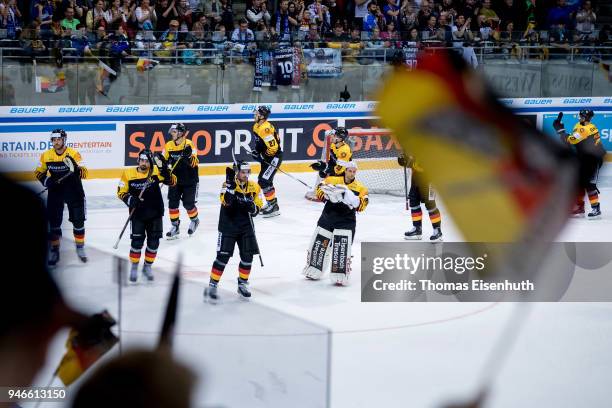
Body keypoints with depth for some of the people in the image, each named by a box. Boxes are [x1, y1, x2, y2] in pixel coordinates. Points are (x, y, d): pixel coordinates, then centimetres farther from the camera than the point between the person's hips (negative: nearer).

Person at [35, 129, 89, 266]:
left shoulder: (74, 154, -12)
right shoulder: (46, 156, -3)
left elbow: (84, 173, -19)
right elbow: (39, 172, 10)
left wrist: (76, 168, -40)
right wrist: (46, 180, -9)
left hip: (73, 191, -2)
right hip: (55, 191, 2)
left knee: (78, 220, 2)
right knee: (54, 222, 3)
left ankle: (80, 248, 18)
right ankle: (54, 251, 14)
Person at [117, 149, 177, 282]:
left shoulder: (156, 171, -8)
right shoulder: (129, 174, -8)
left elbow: (172, 182, -16)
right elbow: (121, 192, -1)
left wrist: (165, 170, -31)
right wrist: (129, 199, -20)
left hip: (155, 214, 2)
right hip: (137, 214, -1)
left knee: (153, 242, 7)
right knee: (137, 241, -5)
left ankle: (147, 267, 27)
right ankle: (134, 267, 16)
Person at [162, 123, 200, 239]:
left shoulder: (189, 144, -15)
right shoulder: (169, 146, 0)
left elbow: (194, 163, -21)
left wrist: (189, 156, -39)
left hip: (190, 180, -4)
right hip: (175, 179, 5)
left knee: (188, 203, 0)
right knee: (172, 202, -2)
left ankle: (194, 220, 29)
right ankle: (175, 226, 9)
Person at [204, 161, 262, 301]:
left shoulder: (254, 187, 1)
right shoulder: (228, 184, -12)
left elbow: (257, 208, 4)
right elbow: (226, 201, -30)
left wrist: (253, 207, -19)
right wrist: (230, 183, -37)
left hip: (246, 227, 4)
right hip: (228, 226, -4)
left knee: (247, 256, 4)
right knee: (223, 256, -8)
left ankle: (243, 284, 23)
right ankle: (212, 286, -1)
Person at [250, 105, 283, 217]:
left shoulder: (266, 129, -26)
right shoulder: (256, 127, 6)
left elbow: (273, 147, -28)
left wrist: (262, 157, -19)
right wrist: (256, 151, 7)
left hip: (274, 157, -11)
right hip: (266, 158, 11)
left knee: (264, 181, -15)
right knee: (262, 180, 17)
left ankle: (273, 207, -11)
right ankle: (271, 204, 30)